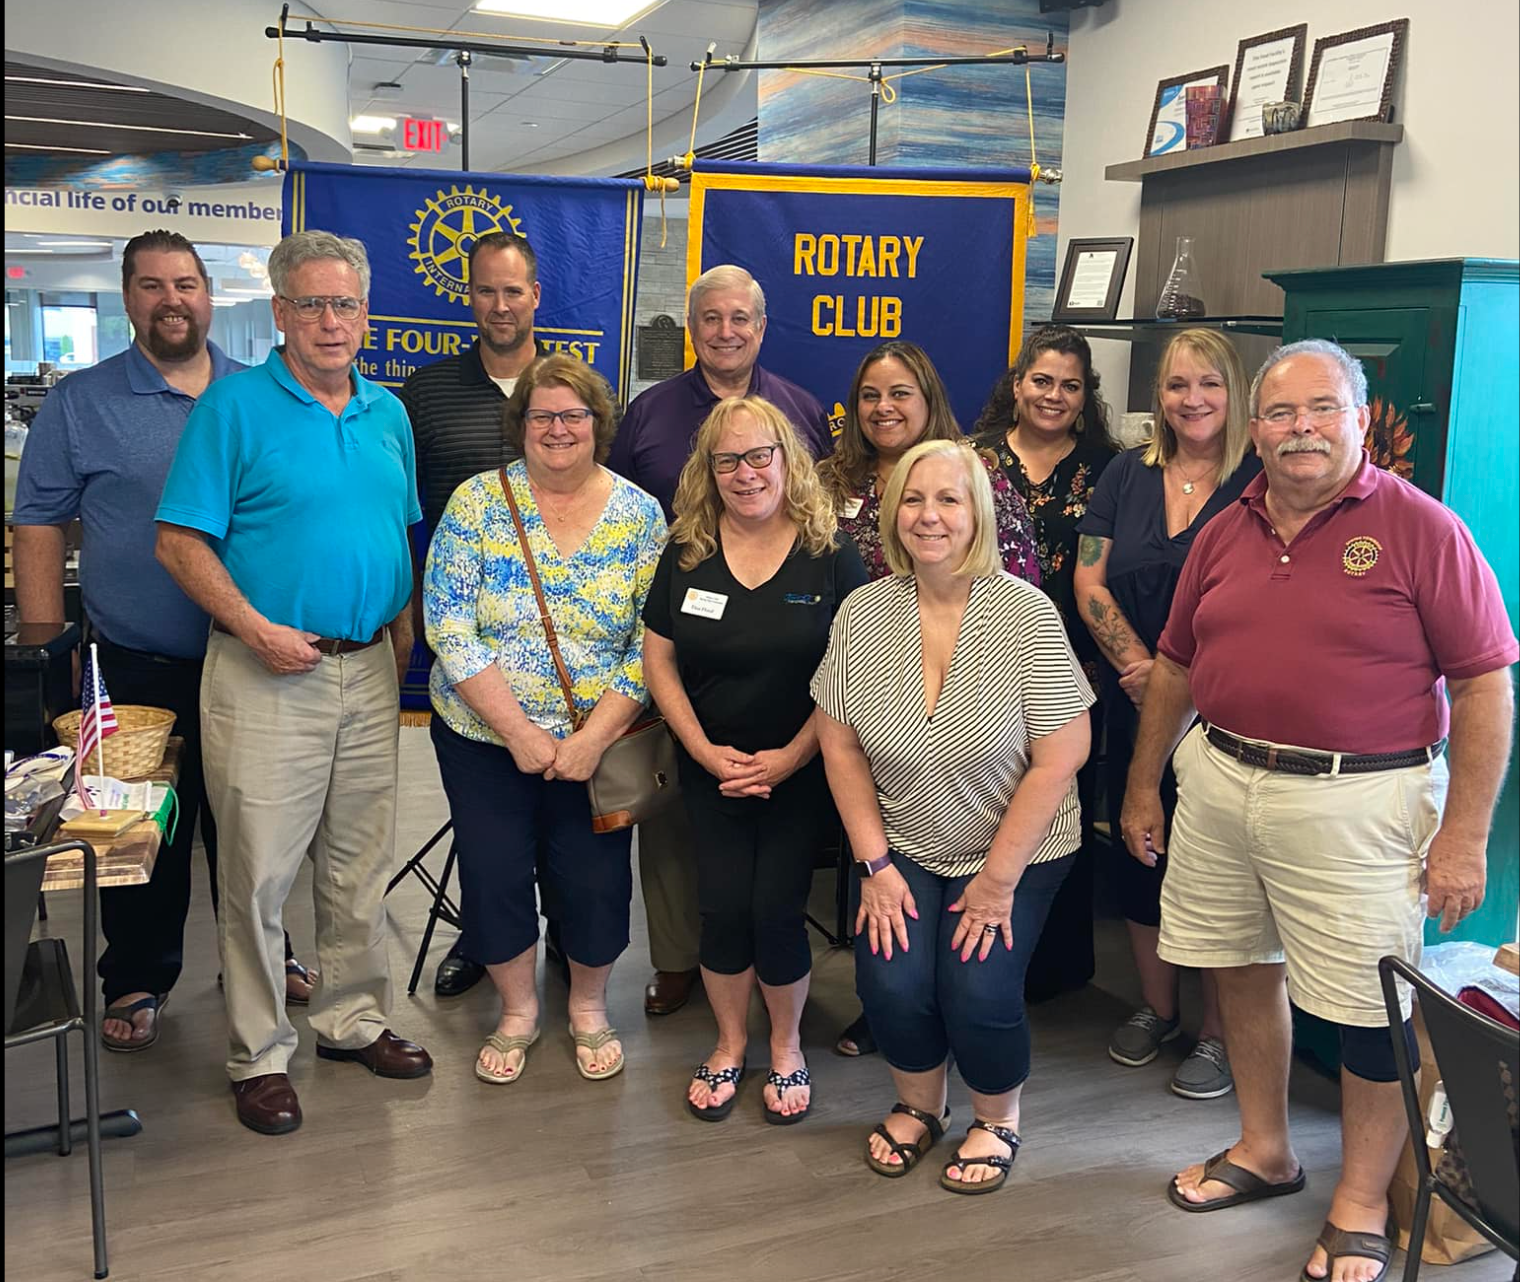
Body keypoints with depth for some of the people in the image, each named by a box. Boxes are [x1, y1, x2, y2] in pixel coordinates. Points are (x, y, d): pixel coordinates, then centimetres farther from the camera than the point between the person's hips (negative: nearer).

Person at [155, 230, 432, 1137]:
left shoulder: (389, 414, 11)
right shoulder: (235, 406, -6)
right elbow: (182, 543, -9)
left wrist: (402, 637, 7)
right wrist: (256, 629, -18)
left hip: (370, 671, 5)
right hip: (267, 676, -5)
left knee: (361, 867, 14)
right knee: (260, 872, 2)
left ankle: (355, 1021, 30)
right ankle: (260, 1056, 16)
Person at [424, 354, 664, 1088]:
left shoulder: (639, 515, -4)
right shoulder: (477, 503, -6)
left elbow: (652, 645, -7)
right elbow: (449, 629, -11)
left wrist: (594, 737, -17)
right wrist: (518, 732, -17)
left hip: (597, 743, 0)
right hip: (484, 737, 0)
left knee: (596, 883, 5)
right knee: (493, 878, 7)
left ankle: (589, 1007, 34)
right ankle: (517, 1011, 33)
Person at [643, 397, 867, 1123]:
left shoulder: (831, 557, -9)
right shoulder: (686, 555, -1)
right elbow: (659, 659, 1)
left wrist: (790, 757, -14)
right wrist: (705, 750, -9)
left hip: (801, 770, -2)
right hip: (711, 769, 2)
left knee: (776, 909, -4)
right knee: (722, 907, 1)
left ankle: (786, 1046, 23)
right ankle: (728, 1045, 25)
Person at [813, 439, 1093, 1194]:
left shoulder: (1025, 614, -17)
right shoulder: (862, 614, -8)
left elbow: (1059, 757, -16)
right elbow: (841, 745, 0)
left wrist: (998, 880, -13)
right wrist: (874, 862, -4)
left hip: (1015, 850, -2)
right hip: (905, 848, 3)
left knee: (978, 992, -16)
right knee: (891, 984, -13)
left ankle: (997, 1119, 19)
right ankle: (917, 1104, 22)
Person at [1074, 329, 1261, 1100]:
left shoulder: (1258, 482, -6)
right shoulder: (1127, 475, 8)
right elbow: (1090, 583, 3)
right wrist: (1139, 667, -10)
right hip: (1134, 706, 5)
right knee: (1137, 850, 14)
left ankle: (1219, 1033, 19)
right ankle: (1156, 1005, 34)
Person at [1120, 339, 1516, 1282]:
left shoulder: (1421, 530, -8)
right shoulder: (1225, 533, 8)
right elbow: (1176, 666, 17)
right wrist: (1143, 785, 18)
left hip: (1360, 800, -5)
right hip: (1219, 784, 5)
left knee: (1374, 1011, 3)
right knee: (1244, 973, 16)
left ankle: (1361, 1205, 24)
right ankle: (1264, 1150, 37)